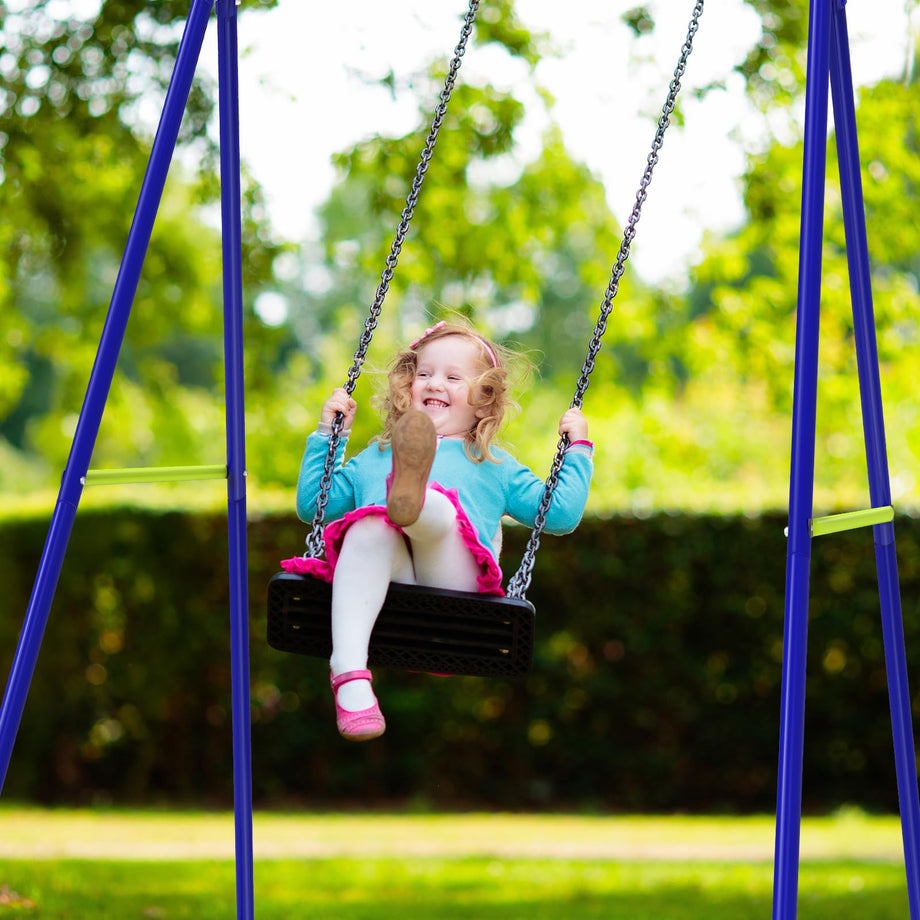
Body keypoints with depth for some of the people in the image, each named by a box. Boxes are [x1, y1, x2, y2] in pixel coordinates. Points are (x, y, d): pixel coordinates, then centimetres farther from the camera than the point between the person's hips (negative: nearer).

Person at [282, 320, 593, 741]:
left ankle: (411, 494, -72)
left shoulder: (496, 467, 35)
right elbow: (312, 505, 38)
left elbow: (561, 514, 27)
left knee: (438, 509, -30)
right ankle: (349, 676, -52)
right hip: (388, 579, 1)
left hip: (453, 575, -1)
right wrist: (327, 435, 35)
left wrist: (578, 448, 27)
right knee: (368, 528, -35)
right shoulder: (374, 458, 41)